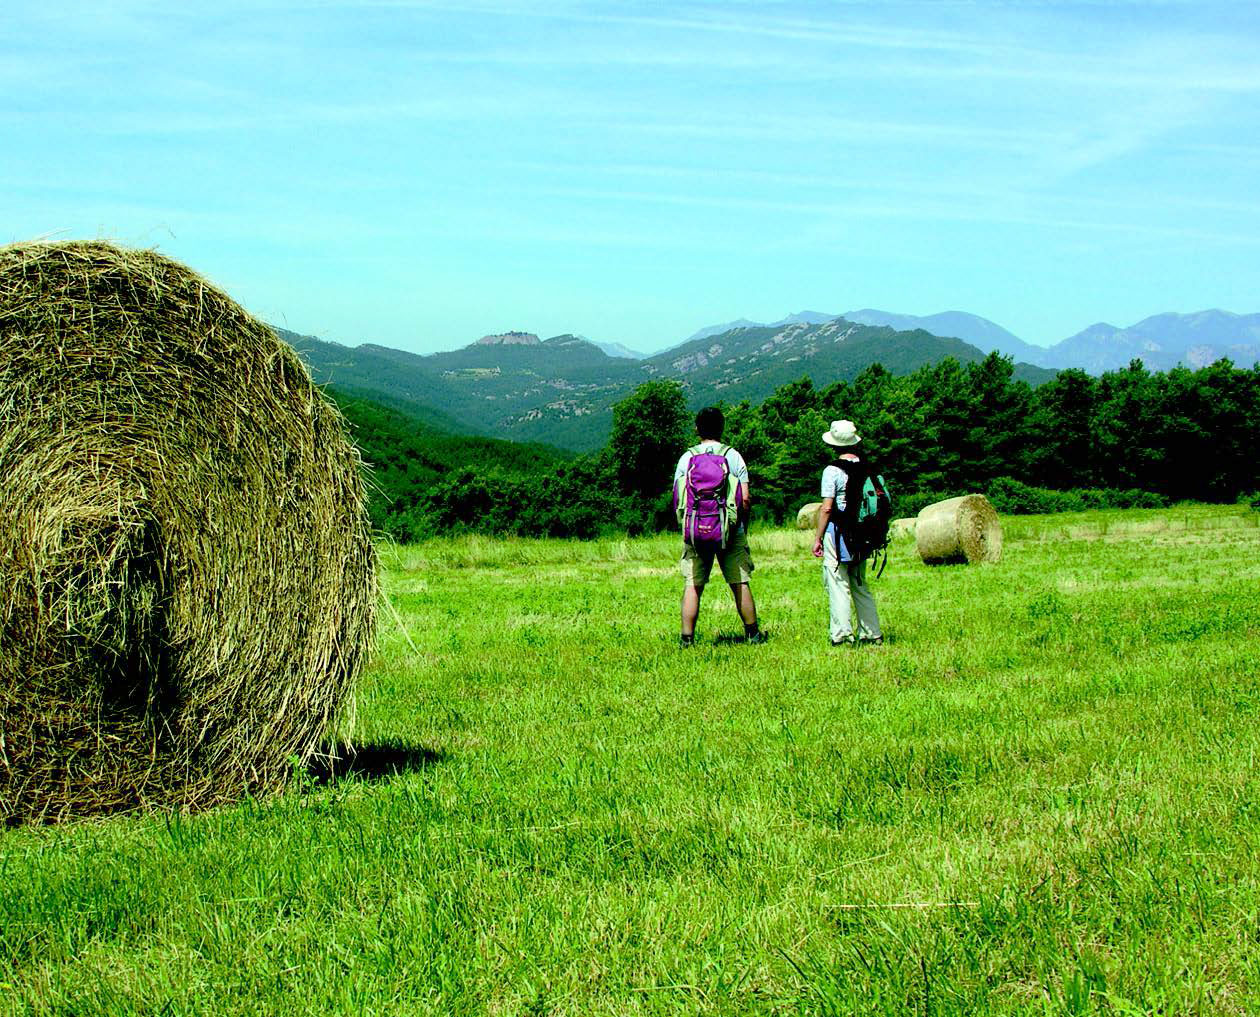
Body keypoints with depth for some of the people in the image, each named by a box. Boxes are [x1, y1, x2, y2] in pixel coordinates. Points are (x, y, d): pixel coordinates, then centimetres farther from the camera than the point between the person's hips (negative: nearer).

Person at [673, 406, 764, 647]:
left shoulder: (687, 458, 2)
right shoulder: (733, 456, 0)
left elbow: (677, 499, 0)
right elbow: (745, 498, -4)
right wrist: (743, 526, 11)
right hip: (731, 531, 0)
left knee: (692, 585, 2)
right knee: (740, 583, 6)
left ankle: (687, 637, 0)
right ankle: (753, 633, 13)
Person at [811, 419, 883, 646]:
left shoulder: (832, 471, -10)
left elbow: (826, 508, -12)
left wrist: (817, 538, -6)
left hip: (837, 532, -6)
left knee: (837, 584, 0)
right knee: (860, 586, 14)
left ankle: (842, 634, -3)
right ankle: (872, 634, 13)